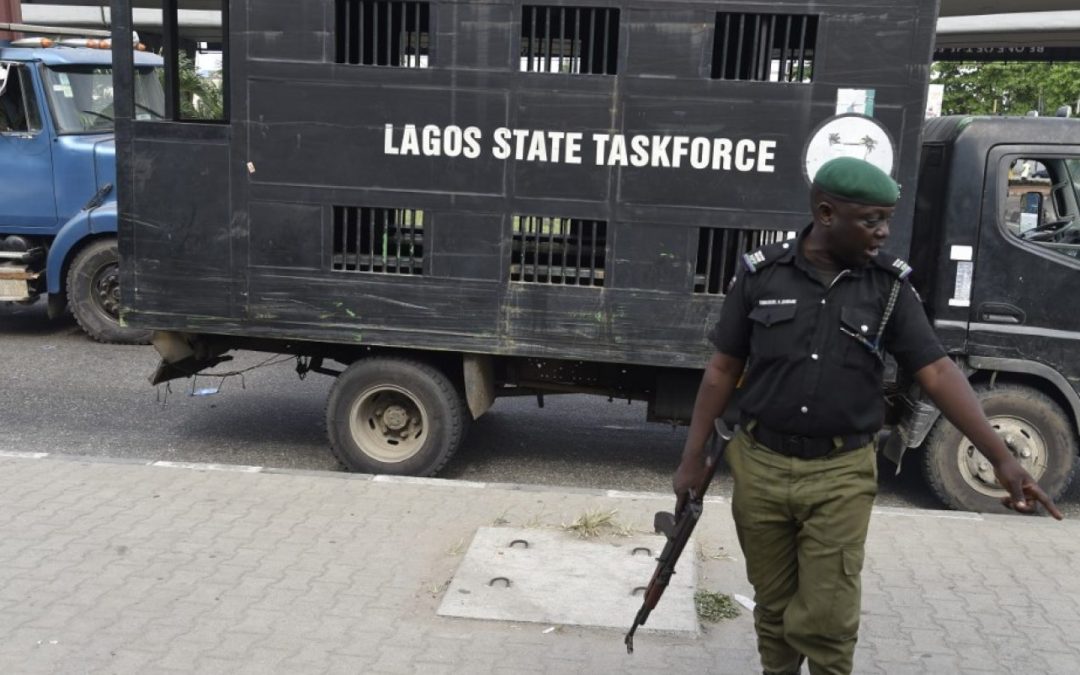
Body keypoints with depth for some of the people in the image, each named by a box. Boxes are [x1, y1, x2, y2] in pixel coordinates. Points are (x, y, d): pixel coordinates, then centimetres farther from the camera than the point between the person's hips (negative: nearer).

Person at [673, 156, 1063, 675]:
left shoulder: (889, 285, -3)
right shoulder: (761, 274, -5)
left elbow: (937, 372, -7)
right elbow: (723, 370, 1)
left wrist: (1001, 459, -15)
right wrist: (693, 456, 0)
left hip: (842, 475, 0)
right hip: (760, 466, 1)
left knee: (826, 619, 2)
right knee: (773, 606, 15)